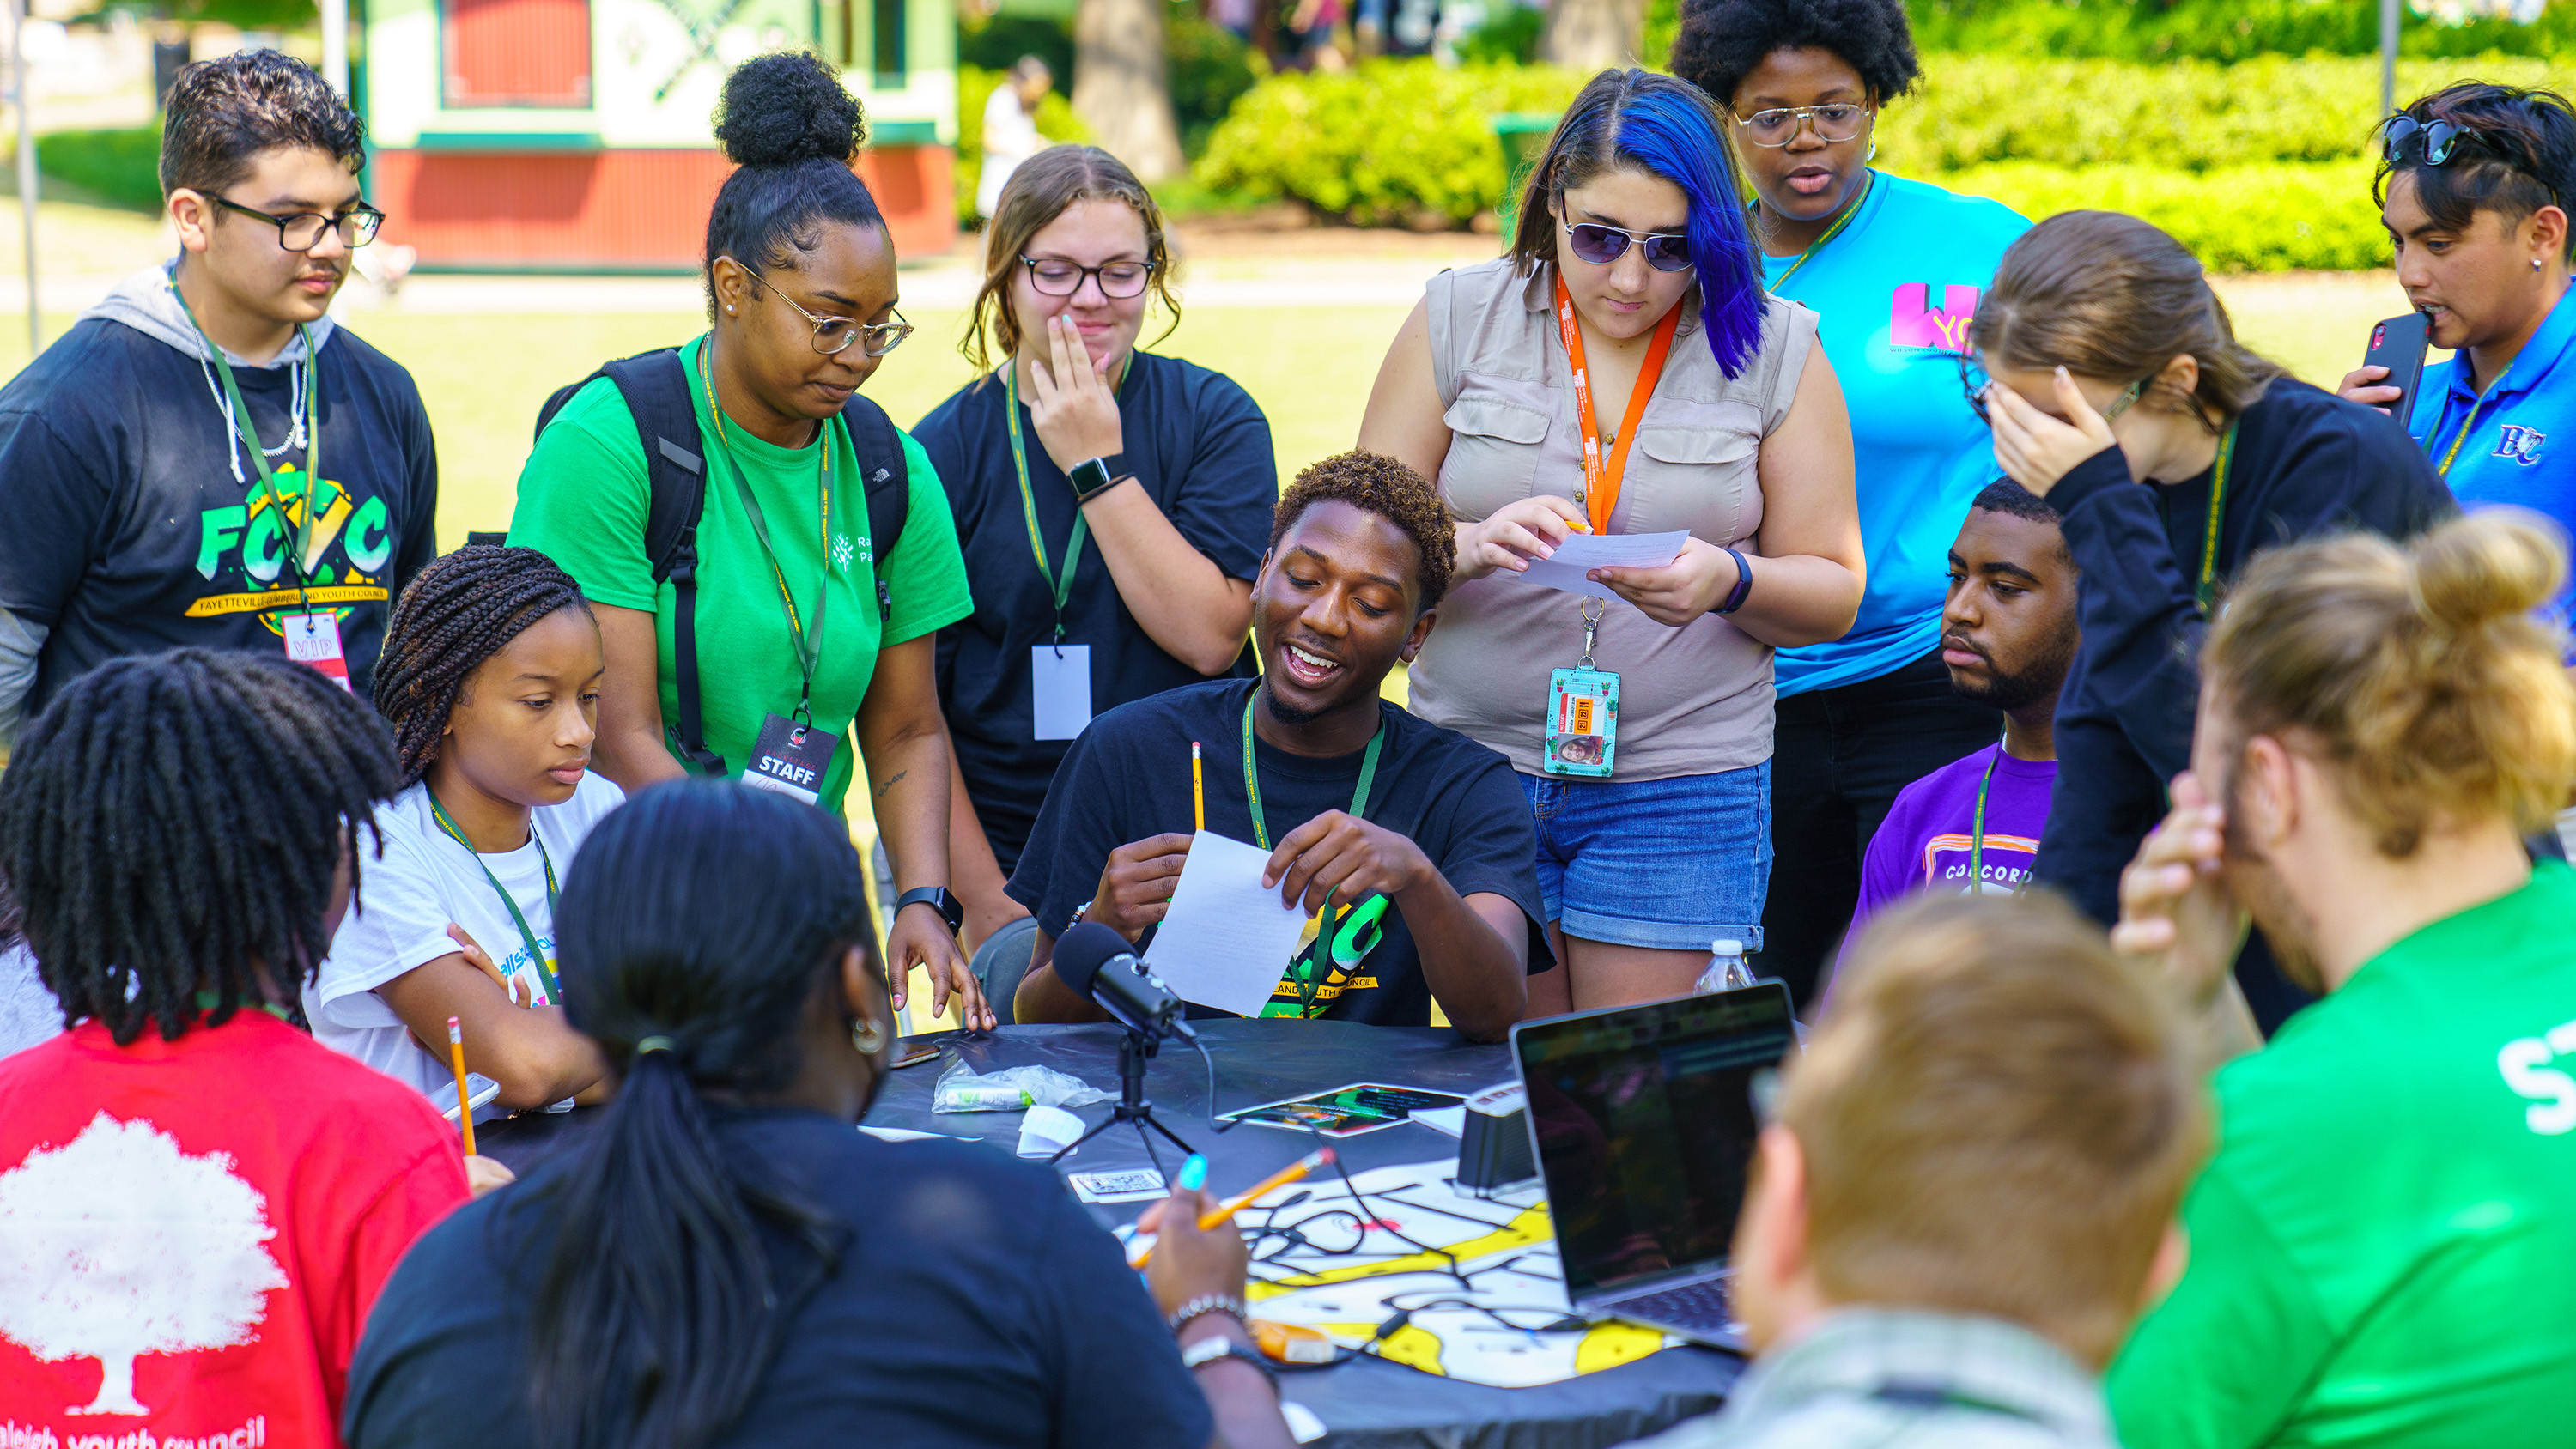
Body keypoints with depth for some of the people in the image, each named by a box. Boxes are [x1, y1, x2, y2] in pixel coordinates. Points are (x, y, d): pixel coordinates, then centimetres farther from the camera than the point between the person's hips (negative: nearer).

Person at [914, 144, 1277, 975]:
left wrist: (1098, 467, -11)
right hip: (1010, 864, 0)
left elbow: (1211, 638, -10)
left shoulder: (1213, 417, 2)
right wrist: (989, 906, -5)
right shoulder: (943, 450, 0)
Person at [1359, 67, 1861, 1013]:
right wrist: (1471, 544, -21)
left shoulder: (1774, 351, 2)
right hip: (1475, 754, 1)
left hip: (1681, 786, -1)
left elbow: (1834, 596, 3)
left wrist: (1729, 581, -19)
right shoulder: (1458, 321, 2)